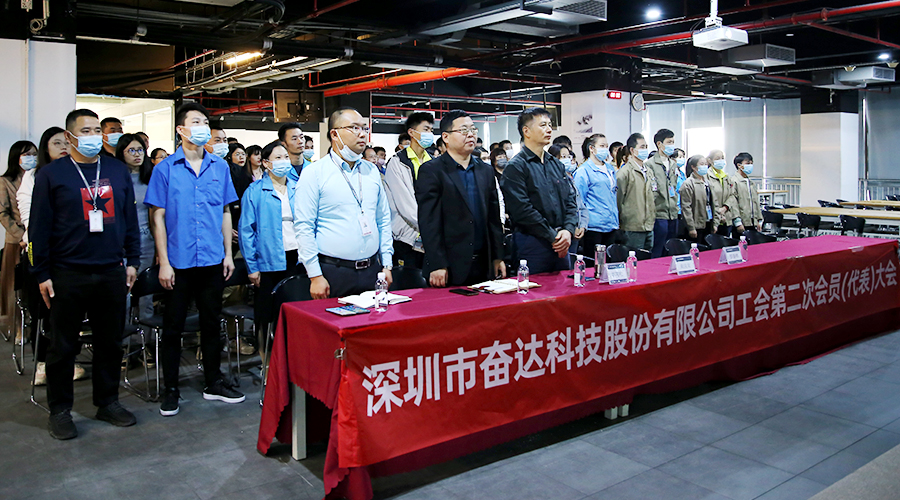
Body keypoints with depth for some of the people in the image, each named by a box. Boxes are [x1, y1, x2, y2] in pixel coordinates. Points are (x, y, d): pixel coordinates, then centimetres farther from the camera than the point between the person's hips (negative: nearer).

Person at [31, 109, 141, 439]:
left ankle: (108, 402, 24)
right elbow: (40, 227, -1)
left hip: (112, 273, 3)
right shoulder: (52, 174, 0)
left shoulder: (118, 171, 9)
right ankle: (59, 410, 20)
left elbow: (130, 218, 13)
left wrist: (132, 261, 9)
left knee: (110, 342, 10)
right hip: (67, 275, -3)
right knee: (63, 346, 6)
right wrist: (42, 274, -4)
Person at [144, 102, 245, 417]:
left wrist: (228, 254, 5)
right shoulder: (166, 168, -3)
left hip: (213, 261, 3)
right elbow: (158, 217, -3)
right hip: (179, 262, -3)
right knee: (173, 327, 7)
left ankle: (214, 383, 26)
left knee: (211, 323, 13)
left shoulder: (220, 167, 6)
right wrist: (163, 262, -8)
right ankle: (170, 390, 19)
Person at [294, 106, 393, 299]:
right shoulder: (315, 173, -5)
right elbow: (303, 226, -8)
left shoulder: (372, 171, 11)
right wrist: (315, 276, -12)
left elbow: (384, 219, 15)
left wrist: (387, 265, 10)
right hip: (333, 272, -4)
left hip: (371, 270, 5)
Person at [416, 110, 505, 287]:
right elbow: (429, 221, -9)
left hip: (483, 266, 5)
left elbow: (494, 217, 16)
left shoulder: (486, 171, 14)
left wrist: (498, 257, 10)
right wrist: (437, 265, -15)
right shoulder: (430, 171, -4)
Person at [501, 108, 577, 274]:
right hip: (533, 244, -7)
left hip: (561, 244, 7)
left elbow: (571, 201, 13)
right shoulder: (515, 167, -8)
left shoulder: (556, 165, 16)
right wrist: (553, 236, -15)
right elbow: (522, 210, -16)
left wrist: (568, 230, -5)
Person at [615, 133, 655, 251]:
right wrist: (621, 222, -10)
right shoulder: (625, 172, -9)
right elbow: (618, 199, -11)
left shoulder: (649, 172, 17)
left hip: (649, 227, 8)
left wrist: (652, 218, 19)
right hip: (633, 228, -8)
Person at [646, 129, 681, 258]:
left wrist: (676, 206, 18)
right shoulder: (649, 164, -9)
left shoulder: (673, 164, 16)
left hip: (673, 215, 7)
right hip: (659, 215, -7)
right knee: (656, 254, -4)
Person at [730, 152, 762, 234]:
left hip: (752, 223, 7)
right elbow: (733, 203, -14)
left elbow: (756, 202, 22)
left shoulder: (752, 183, 18)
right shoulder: (733, 181, -8)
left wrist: (759, 221, 16)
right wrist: (738, 222, -18)